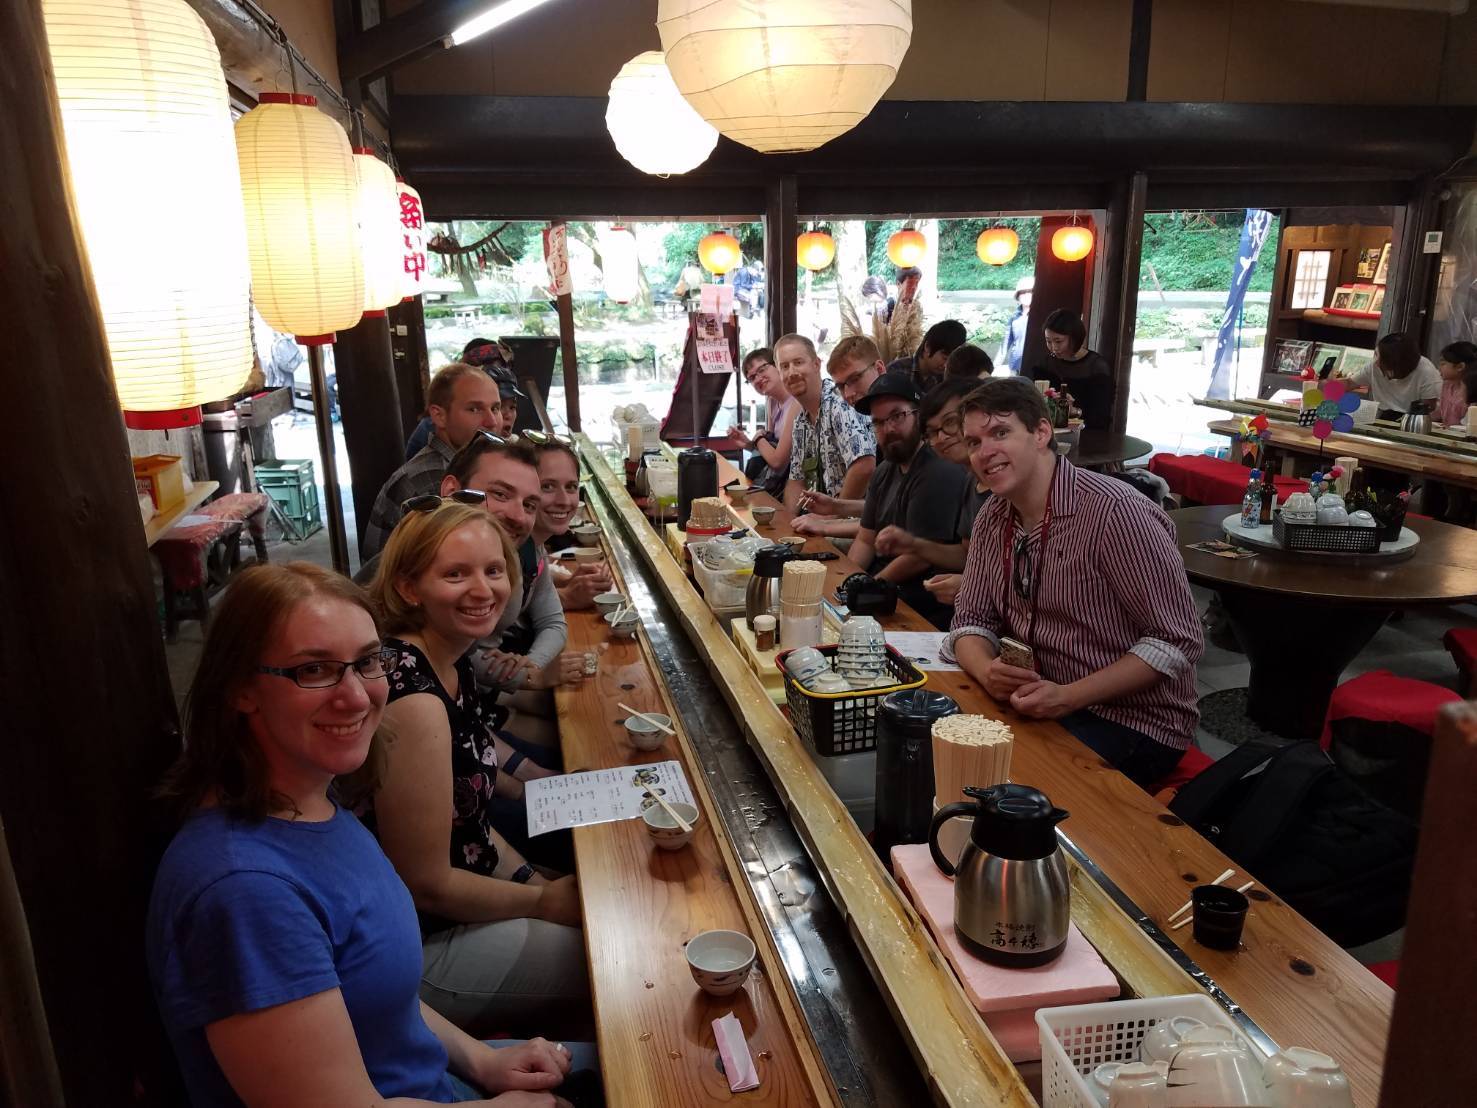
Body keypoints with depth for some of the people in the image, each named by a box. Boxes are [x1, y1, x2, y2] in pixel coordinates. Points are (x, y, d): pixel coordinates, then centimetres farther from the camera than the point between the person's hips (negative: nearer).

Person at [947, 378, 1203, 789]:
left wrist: (1068, 696, -25)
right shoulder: (993, 516, 3)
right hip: (1037, 702, 6)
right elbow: (972, 619, 8)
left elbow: (1177, 641, -18)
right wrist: (987, 671, -15)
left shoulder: (1116, 512, -20)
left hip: (1132, 721, -6)